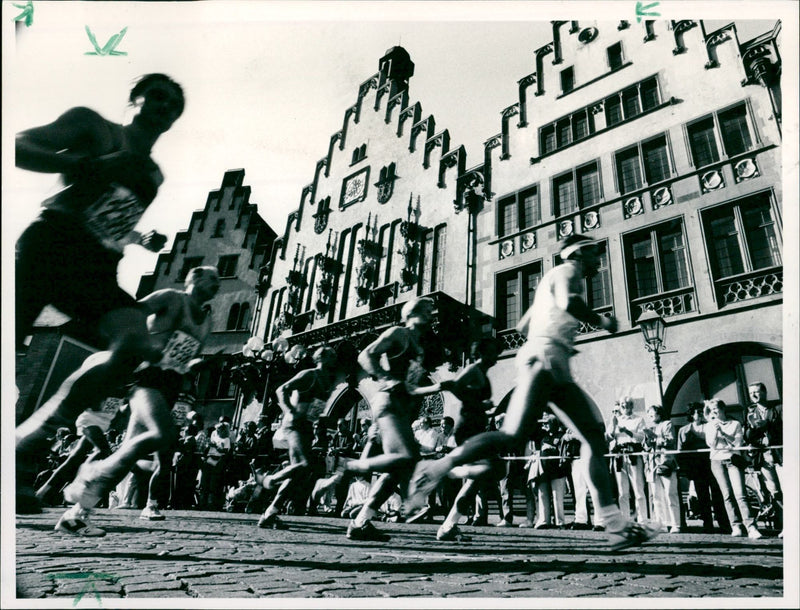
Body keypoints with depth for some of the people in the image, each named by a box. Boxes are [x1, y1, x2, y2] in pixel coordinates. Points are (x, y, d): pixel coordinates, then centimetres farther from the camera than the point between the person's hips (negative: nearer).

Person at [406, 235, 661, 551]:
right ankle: (435, 469, -18)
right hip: (544, 357, -10)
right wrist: (601, 321, -3)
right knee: (513, 435, -22)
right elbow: (569, 302, -19)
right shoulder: (567, 270, 5)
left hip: (557, 371, 10)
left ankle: (616, 525, 2)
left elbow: (523, 325, 34)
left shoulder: (552, 280, 32)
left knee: (595, 436, 3)